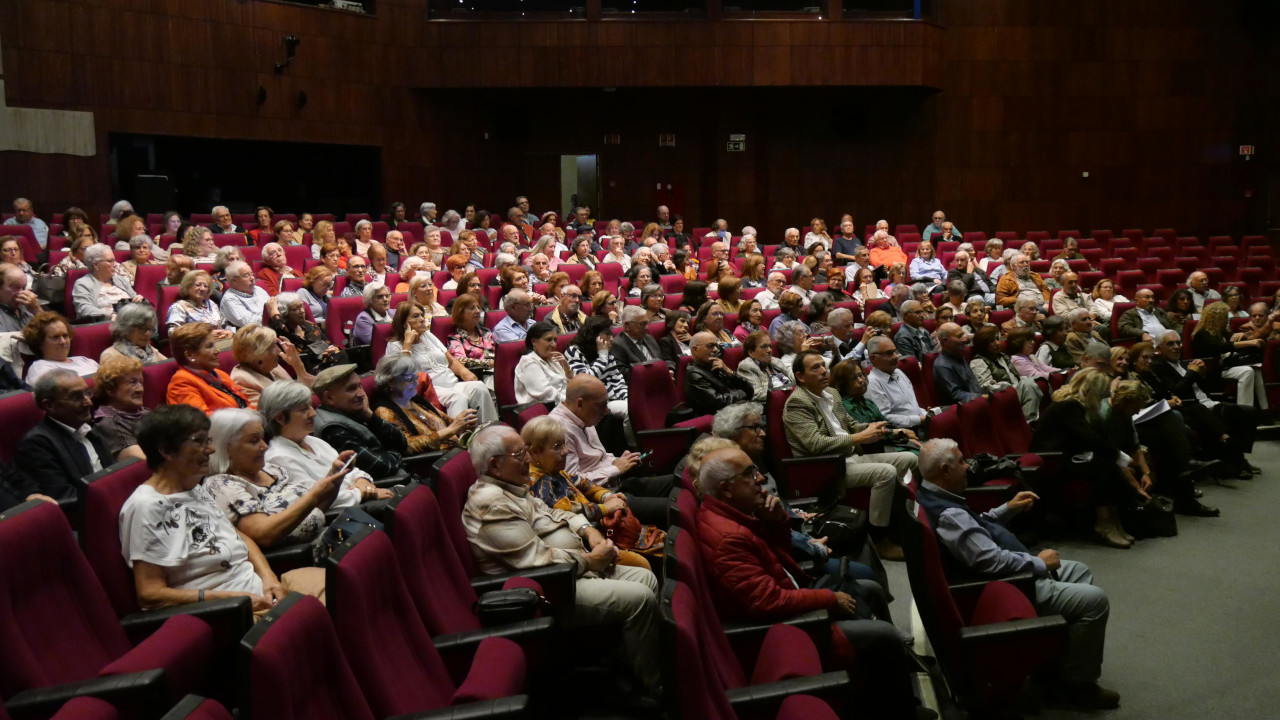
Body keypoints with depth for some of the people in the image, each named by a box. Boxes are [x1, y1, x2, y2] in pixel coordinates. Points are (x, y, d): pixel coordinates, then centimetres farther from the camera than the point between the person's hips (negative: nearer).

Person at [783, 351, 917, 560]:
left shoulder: (832, 393, 14)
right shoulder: (796, 403, -14)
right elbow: (816, 444, -23)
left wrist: (871, 427, 0)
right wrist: (860, 437, -23)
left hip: (851, 456, 9)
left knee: (909, 459, 4)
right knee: (886, 472, -27)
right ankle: (879, 539, -16)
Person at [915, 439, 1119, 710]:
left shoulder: (933, 496, 2)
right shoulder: (947, 515, -31)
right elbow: (994, 561, -31)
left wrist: (1008, 509, 9)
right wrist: (1039, 563, -16)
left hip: (1010, 573, 11)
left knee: (1080, 572, 22)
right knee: (1095, 600, -9)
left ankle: (1060, 656, 27)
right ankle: (1078, 682, 7)